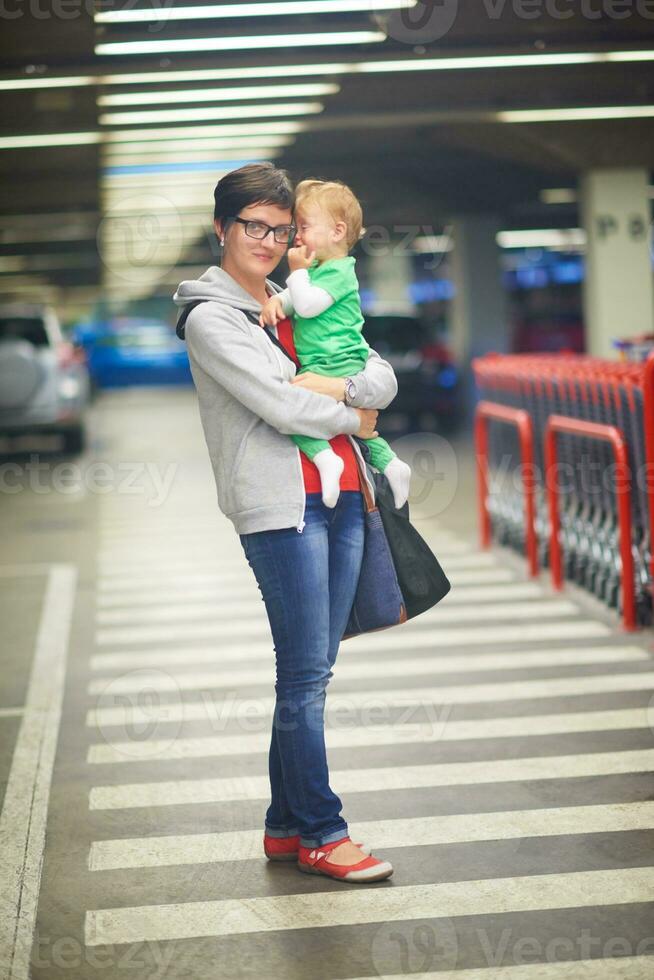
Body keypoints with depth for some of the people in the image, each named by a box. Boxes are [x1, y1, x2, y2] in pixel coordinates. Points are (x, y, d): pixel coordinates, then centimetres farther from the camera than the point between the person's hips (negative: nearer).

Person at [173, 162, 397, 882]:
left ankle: (286, 824, 17)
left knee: (312, 671, 9)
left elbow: (383, 377, 12)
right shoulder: (210, 317, -3)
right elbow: (281, 405, -14)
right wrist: (352, 419, 1)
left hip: (342, 495, 7)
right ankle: (321, 834, 3)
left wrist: (338, 387, -9)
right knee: (306, 674, -6)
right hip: (281, 504, -7)